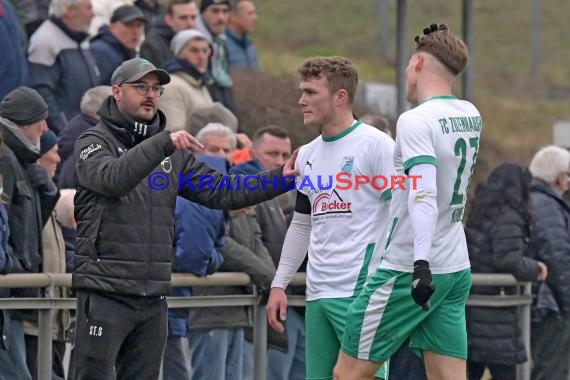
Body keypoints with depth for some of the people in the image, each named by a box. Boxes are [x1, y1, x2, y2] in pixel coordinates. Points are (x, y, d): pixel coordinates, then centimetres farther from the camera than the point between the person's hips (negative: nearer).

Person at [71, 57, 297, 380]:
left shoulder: (174, 154, 14)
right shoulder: (94, 143, -2)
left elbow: (220, 192, 8)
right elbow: (112, 179, -24)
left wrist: (279, 179, -4)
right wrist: (162, 144, -35)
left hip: (154, 298, 6)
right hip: (106, 293, -6)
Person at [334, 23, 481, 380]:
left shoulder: (416, 121, -15)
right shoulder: (471, 116, 7)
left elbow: (424, 195, -28)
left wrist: (421, 264, -37)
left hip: (408, 271, -7)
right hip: (457, 270, 7)